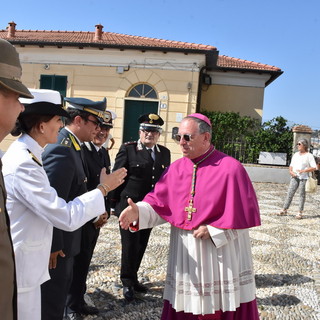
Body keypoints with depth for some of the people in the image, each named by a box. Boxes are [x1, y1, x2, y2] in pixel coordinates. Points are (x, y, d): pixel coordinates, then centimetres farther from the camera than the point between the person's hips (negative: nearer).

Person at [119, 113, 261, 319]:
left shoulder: (230, 168, -13)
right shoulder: (176, 168, 2)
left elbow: (245, 212, -12)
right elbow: (159, 202, -2)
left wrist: (212, 230, -15)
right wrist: (139, 211, -21)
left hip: (222, 250, -4)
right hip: (184, 249, 4)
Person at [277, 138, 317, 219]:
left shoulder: (309, 156, -2)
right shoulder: (295, 155, 15)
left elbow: (314, 167, -8)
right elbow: (291, 165, 18)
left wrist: (303, 170, -18)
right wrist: (290, 171, -2)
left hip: (304, 178, -5)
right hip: (294, 177, 5)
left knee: (302, 195, -1)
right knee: (289, 193, 2)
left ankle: (300, 213, 5)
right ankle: (284, 210, 7)